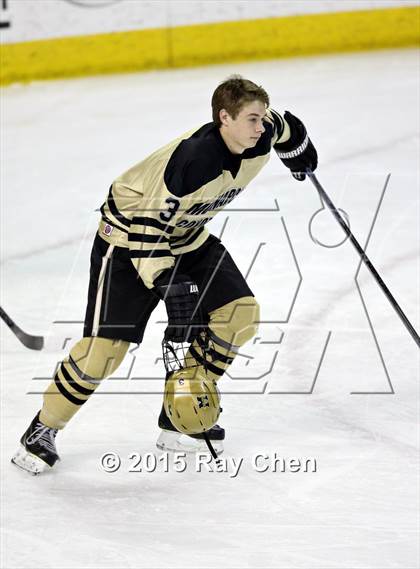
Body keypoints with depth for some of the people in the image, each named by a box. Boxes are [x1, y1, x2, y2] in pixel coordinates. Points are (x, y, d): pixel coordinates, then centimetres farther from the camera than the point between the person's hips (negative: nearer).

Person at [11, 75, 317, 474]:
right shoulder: (194, 158, -35)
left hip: (188, 236, 8)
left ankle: (179, 415, 9)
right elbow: (148, 223, -33)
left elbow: (283, 128, 13)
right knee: (105, 346, -13)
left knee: (240, 314, -4)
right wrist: (167, 286, -34)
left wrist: (300, 153, 31)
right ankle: (43, 430, 5)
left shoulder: (260, 137, -13)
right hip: (130, 235, -8)